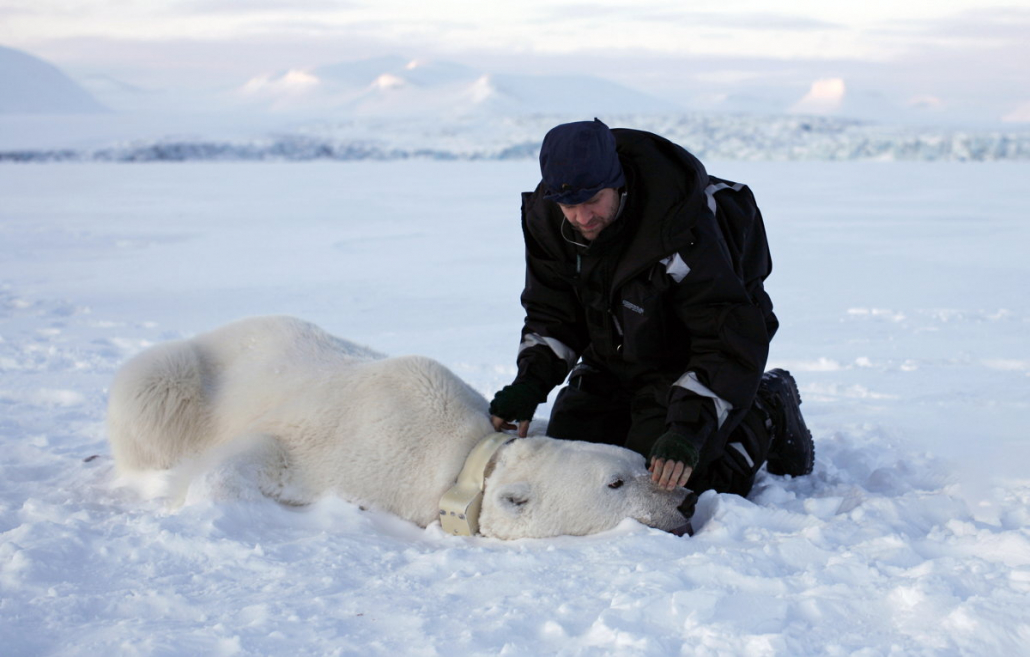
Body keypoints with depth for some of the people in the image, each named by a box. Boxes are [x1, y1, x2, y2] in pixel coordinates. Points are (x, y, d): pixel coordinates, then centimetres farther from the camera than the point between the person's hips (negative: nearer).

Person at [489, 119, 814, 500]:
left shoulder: (682, 229, -35)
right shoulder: (546, 218, -16)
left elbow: (730, 344, -33)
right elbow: (553, 314, -2)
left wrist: (688, 429, -42)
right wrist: (530, 381, -20)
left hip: (687, 361, -6)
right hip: (614, 360, 7)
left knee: (665, 482, -17)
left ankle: (768, 415, 8)